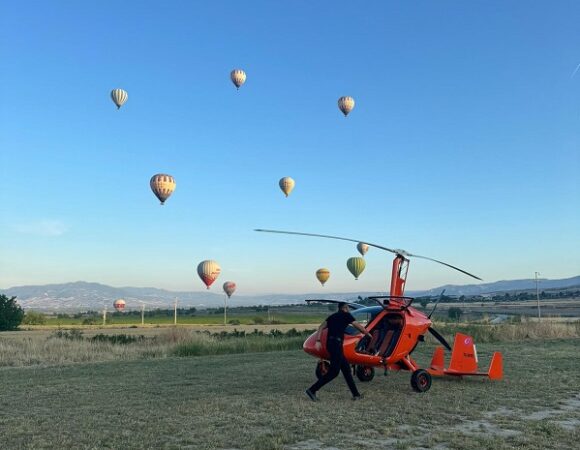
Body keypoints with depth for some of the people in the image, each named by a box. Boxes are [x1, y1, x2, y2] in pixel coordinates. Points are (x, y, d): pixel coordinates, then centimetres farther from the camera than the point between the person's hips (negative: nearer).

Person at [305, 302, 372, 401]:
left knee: (346, 368, 12)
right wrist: (367, 333, 28)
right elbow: (358, 326, 12)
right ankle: (312, 390, -11)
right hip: (336, 344, -8)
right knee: (333, 372, -8)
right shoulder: (346, 315, 4)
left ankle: (355, 394, 15)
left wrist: (318, 341, 2)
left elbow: (321, 327, 8)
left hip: (330, 343, 8)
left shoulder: (332, 316, 20)